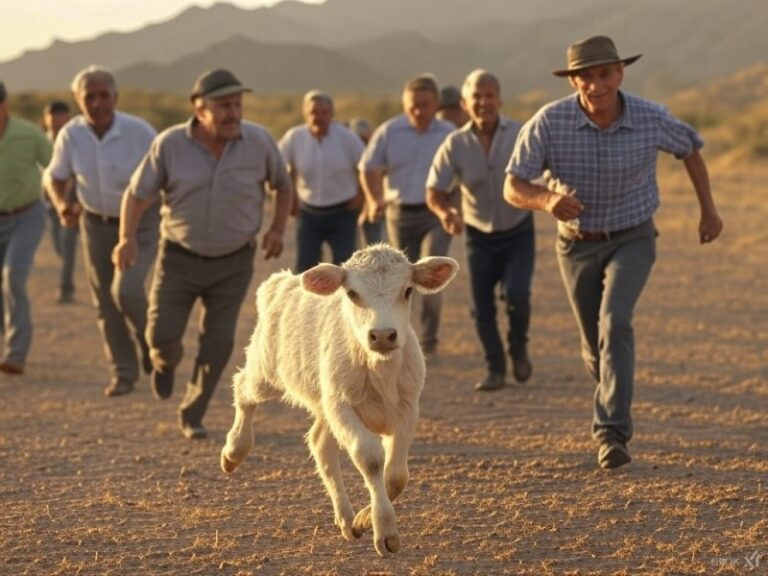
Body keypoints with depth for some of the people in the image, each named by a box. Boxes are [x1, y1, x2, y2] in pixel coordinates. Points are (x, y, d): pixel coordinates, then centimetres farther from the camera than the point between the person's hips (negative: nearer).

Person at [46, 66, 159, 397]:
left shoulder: (139, 132, -21)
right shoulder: (70, 135, -12)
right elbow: (55, 177, 3)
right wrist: (62, 205, -17)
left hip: (141, 222, -3)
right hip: (97, 224, 3)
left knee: (126, 290, -19)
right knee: (106, 303, 5)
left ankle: (151, 343, 10)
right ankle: (123, 373, 18)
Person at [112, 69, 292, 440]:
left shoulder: (259, 142, -10)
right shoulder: (170, 144, -14)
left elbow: (283, 186, 8)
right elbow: (137, 193, -8)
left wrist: (277, 229, -4)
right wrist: (127, 238, -23)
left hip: (233, 262, 1)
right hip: (179, 257, -1)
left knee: (218, 343, -6)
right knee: (162, 335, -5)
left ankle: (192, 416, 14)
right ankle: (166, 363, 34)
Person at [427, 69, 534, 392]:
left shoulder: (521, 135, -15)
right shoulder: (455, 144, -10)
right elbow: (434, 192, -6)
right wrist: (445, 211, -29)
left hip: (518, 232, -2)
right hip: (479, 236, 2)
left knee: (516, 294, -19)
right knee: (482, 308, 1)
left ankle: (518, 349, 10)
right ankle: (496, 369, 21)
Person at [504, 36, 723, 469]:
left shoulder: (651, 118, -18)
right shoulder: (548, 123, -21)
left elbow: (690, 148, 4)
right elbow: (513, 189, -20)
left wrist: (709, 209, 8)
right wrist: (547, 200, -41)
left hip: (632, 240, -2)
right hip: (578, 244, 2)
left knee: (615, 325, -25)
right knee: (595, 346, 14)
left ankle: (613, 434, -26)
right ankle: (615, 397, 46)